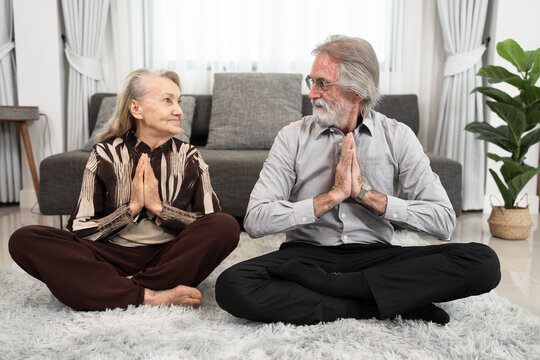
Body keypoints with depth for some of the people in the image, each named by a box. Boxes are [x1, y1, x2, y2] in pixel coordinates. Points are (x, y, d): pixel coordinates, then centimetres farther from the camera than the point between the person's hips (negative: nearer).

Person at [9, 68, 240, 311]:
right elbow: (80, 231, -1)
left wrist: (159, 208, -13)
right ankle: (150, 297, -29)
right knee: (24, 239, -21)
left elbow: (213, 225, -3)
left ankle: (115, 288, -22)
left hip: (168, 260, 0)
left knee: (227, 226, -27)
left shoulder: (190, 158, 4)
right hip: (114, 256, 0)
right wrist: (131, 208, -13)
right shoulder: (106, 154, 2)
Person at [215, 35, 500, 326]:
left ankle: (326, 284, -22)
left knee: (483, 263, -20)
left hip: (375, 255, 1)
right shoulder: (293, 137, -1)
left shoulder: (397, 137, 1)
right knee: (232, 285, -30)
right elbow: (254, 221, -12)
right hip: (308, 254, 0)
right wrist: (333, 196, -16)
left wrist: (364, 192, -15)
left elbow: (443, 221, -8)